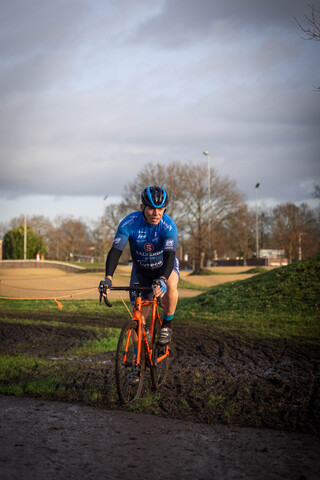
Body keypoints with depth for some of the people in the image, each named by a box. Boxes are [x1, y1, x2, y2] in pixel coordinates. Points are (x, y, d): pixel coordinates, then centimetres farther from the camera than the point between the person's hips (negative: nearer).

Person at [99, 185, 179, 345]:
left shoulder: (168, 225, -30)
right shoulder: (129, 223, -27)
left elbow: (169, 255, -41)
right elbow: (115, 250, -33)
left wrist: (162, 279, -59)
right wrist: (108, 277, -48)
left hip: (165, 265, -1)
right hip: (141, 269, 2)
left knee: (170, 286, -36)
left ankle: (167, 325, -13)